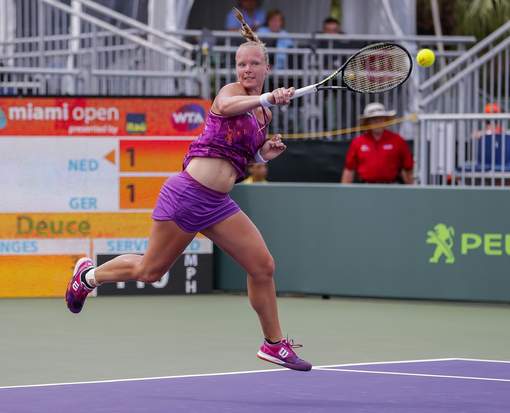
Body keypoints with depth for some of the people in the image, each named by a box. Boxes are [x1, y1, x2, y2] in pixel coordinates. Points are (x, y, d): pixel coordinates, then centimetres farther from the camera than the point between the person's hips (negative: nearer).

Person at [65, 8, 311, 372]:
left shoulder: (264, 116, 16)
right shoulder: (231, 91, -6)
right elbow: (226, 106, -31)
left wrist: (265, 155, 7)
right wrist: (266, 98, -45)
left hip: (217, 205, 6)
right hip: (187, 193, -6)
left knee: (263, 267, -4)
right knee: (149, 270, 5)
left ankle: (274, 344, 10)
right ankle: (89, 275, 32)